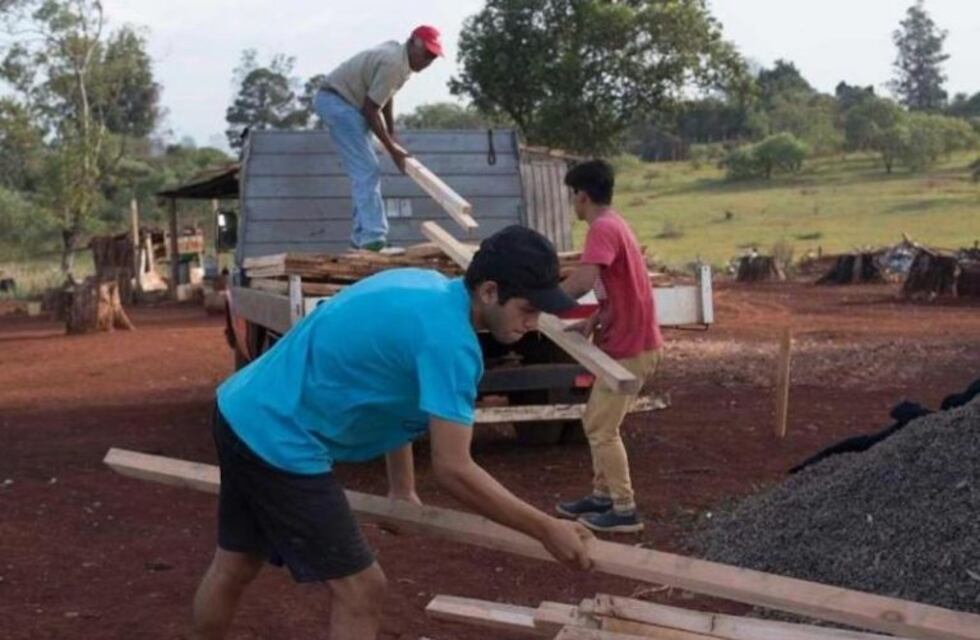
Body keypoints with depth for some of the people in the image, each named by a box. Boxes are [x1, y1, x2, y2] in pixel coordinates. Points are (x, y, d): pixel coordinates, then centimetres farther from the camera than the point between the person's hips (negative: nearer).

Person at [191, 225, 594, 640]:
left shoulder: (425, 285, 7)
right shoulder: (448, 339, -22)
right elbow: (453, 470, -24)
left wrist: (402, 489, 22)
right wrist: (547, 530, -15)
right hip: (277, 441, -10)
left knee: (233, 567, 26)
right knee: (359, 591, -3)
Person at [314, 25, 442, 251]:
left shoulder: (399, 56, 6)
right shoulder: (393, 64, -24)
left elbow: (386, 97, 17)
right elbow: (370, 109, -22)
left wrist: (393, 137, 16)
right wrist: (392, 147, -15)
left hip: (344, 102, 11)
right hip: (337, 101, -11)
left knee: (366, 171, 12)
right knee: (367, 171, -16)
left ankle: (364, 235, 16)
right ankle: (373, 237, -21)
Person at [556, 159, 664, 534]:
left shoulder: (603, 229, -19)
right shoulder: (612, 225, 13)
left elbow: (583, 281, -34)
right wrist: (593, 322, 4)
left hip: (630, 348, -10)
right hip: (626, 342, 10)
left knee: (602, 429, -2)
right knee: (596, 422, 17)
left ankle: (625, 511, 5)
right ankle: (603, 496, 25)